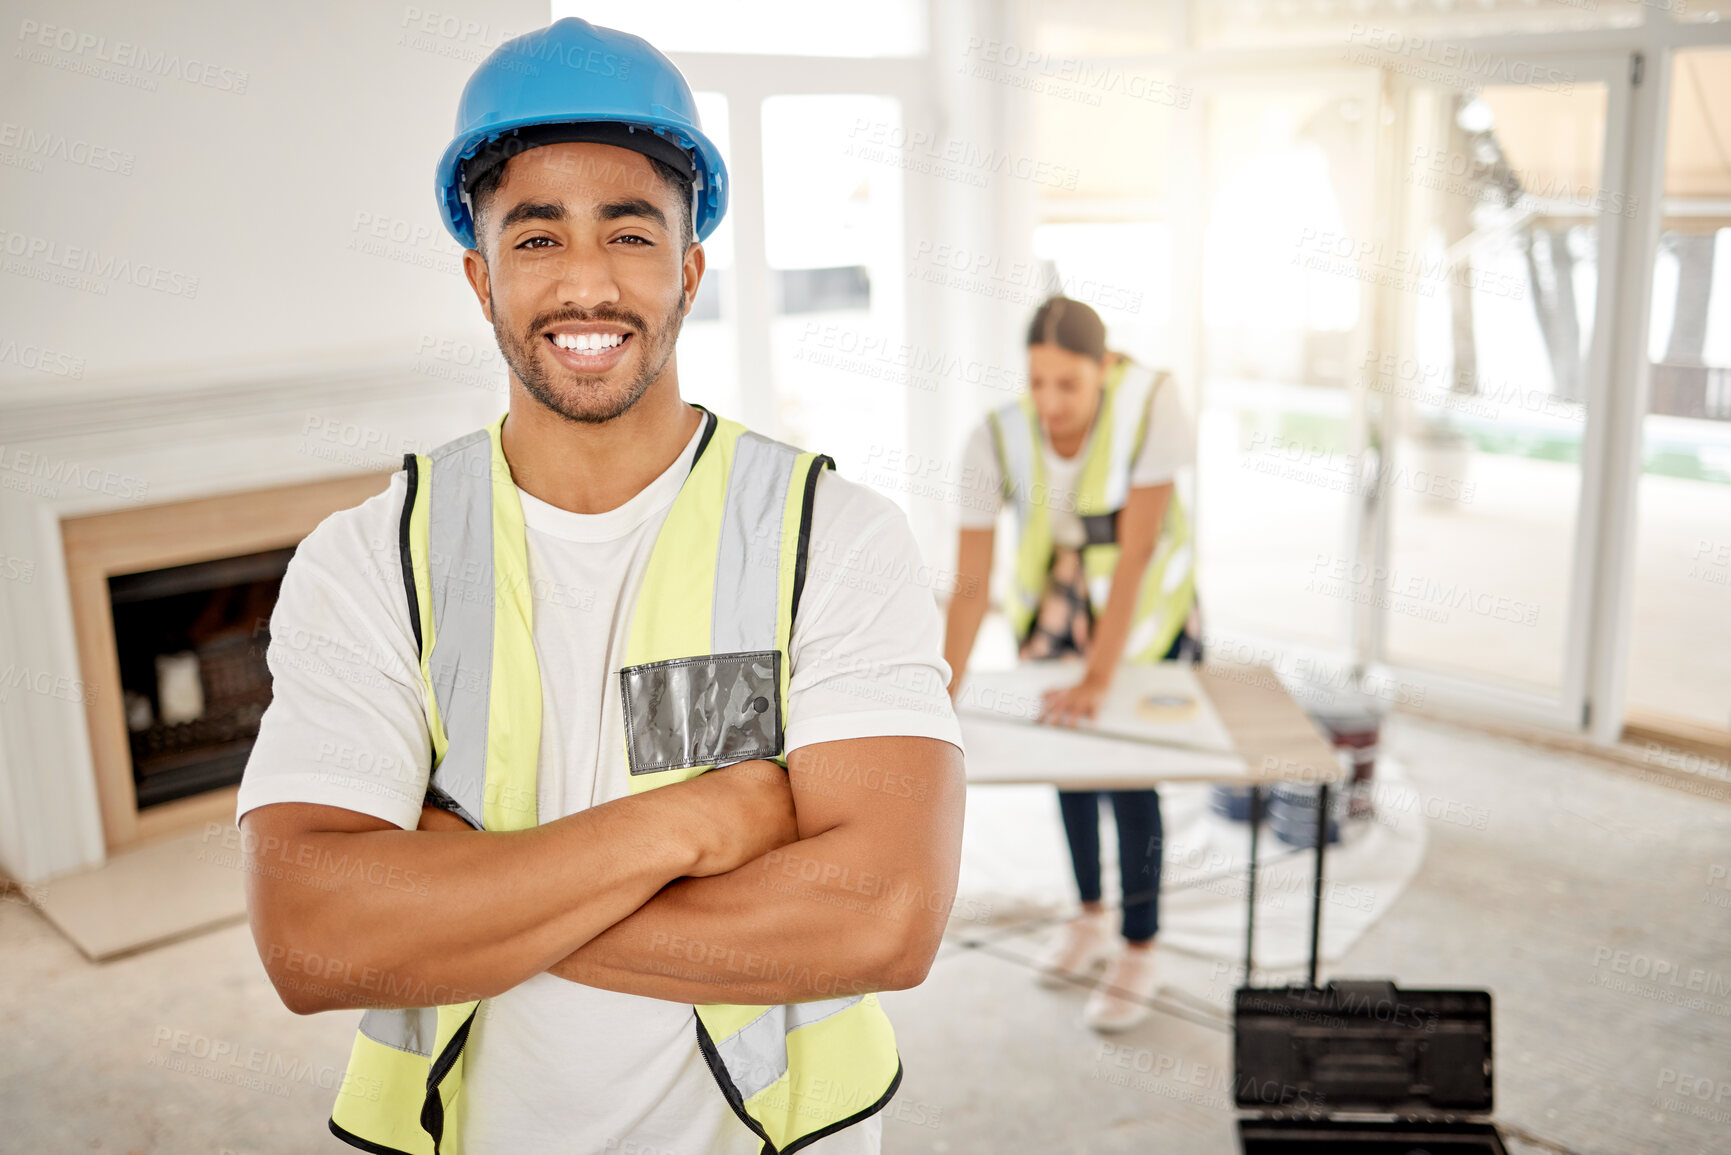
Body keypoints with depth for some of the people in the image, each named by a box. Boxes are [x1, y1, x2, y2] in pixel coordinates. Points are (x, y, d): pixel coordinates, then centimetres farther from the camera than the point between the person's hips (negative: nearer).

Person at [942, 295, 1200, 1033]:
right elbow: (970, 584, -28)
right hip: (1053, 601, 3)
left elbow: (1136, 551, -32)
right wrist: (942, 694, -39)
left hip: (1147, 608, -3)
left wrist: (1098, 680, -34)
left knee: (1130, 773, -7)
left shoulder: (1151, 403, -32)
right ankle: (1091, 919, 37)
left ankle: (1139, 954, 13)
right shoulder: (998, 439, -26)